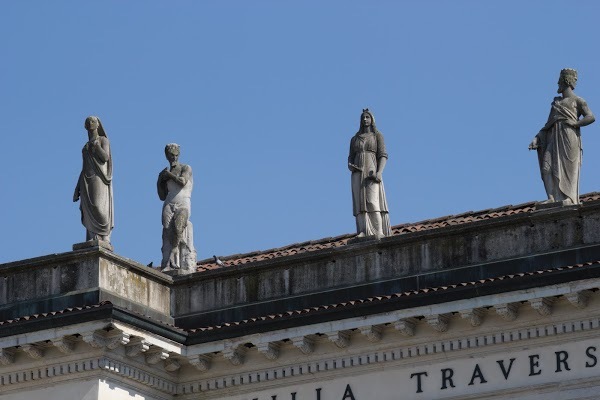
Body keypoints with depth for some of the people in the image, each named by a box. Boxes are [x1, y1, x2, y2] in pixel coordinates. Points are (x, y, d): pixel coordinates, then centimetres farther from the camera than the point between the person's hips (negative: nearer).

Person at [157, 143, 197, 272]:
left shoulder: (186, 168, 13)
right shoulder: (165, 172, 24)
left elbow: (183, 182, -9)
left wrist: (170, 175, 4)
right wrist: (159, 182, 10)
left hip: (183, 204, -3)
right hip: (169, 205, 3)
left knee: (179, 227, -28)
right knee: (167, 231, -17)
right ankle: (167, 266, -27)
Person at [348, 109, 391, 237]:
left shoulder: (377, 136, 7)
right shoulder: (354, 139, 19)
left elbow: (383, 156, -2)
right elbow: (351, 158, 17)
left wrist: (379, 173, -18)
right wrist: (350, 166, -8)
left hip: (372, 172, -4)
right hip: (358, 173, 4)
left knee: (372, 201, -17)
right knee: (360, 202, -8)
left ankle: (379, 232, -21)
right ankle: (364, 232, -17)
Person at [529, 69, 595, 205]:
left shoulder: (577, 100, 7)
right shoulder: (556, 102, 26)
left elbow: (591, 117, -5)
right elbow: (549, 124, 22)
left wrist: (574, 123, -14)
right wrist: (536, 139, 10)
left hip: (569, 137, -6)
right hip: (555, 138, 6)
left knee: (569, 168, -11)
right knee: (547, 167, -10)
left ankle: (570, 198, -12)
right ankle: (552, 198, -16)